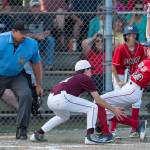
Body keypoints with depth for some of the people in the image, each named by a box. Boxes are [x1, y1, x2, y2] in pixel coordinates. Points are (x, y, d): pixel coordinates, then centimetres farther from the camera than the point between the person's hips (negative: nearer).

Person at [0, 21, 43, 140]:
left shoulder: (31, 44, -13)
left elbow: (37, 64, 1)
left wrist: (39, 85, 5)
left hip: (16, 76, 1)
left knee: (26, 95, -23)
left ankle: (22, 129, -18)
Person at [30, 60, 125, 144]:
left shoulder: (73, 78, 32)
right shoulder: (86, 78, 9)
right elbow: (98, 100, 4)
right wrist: (113, 109, 10)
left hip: (50, 100, 9)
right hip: (62, 98, -9)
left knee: (64, 116, 39)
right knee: (93, 107, 0)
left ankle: (37, 134, 36)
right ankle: (90, 136, -11)